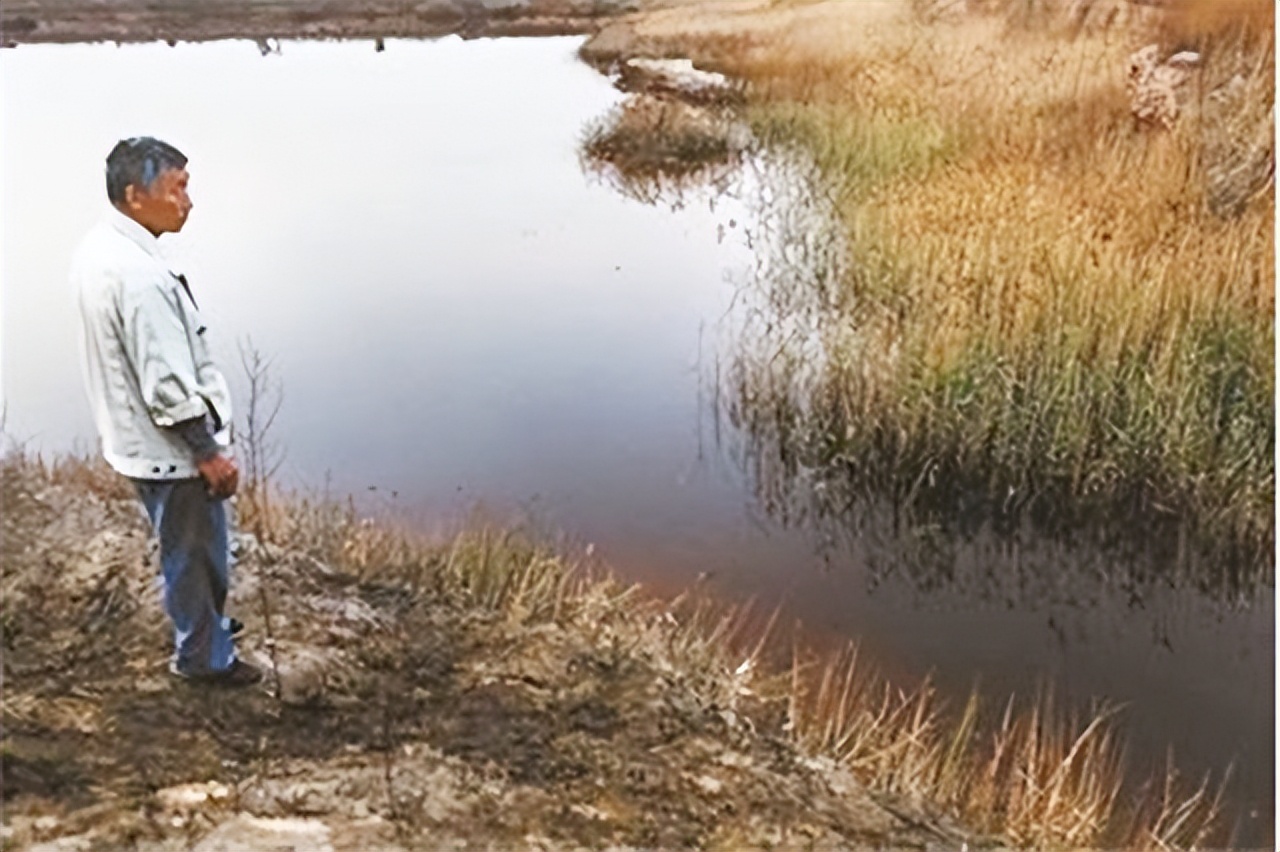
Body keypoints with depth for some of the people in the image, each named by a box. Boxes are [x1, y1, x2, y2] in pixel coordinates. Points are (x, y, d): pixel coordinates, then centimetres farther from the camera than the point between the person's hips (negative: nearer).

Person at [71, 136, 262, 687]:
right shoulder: (139, 275, -29)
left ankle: (203, 623, 46)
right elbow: (168, 386, -27)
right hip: (171, 449, -9)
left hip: (135, 437, 9)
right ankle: (204, 658, 28)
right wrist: (209, 452, -16)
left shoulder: (98, 250, 2)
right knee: (195, 554, 10)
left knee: (190, 549, 27)